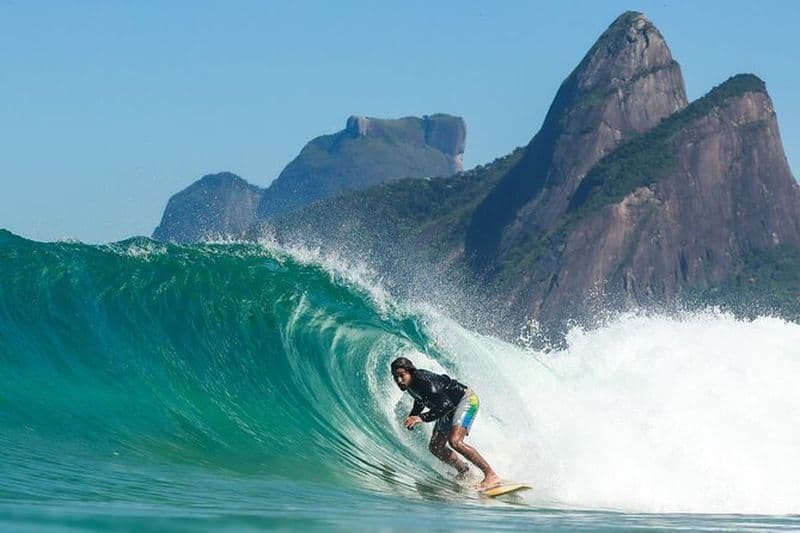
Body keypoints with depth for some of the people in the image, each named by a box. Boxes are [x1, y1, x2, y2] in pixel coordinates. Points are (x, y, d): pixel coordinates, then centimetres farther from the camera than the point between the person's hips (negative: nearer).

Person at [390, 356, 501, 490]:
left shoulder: (424, 381, -31)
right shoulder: (410, 384, -4)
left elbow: (446, 405, -37)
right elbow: (420, 400, 19)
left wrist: (422, 417, -43)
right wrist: (412, 416, 3)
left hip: (466, 399, -10)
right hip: (451, 407, 10)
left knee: (455, 441, -28)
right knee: (435, 447, 6)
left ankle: (491, 474, -25)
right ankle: (464, 472, 25)